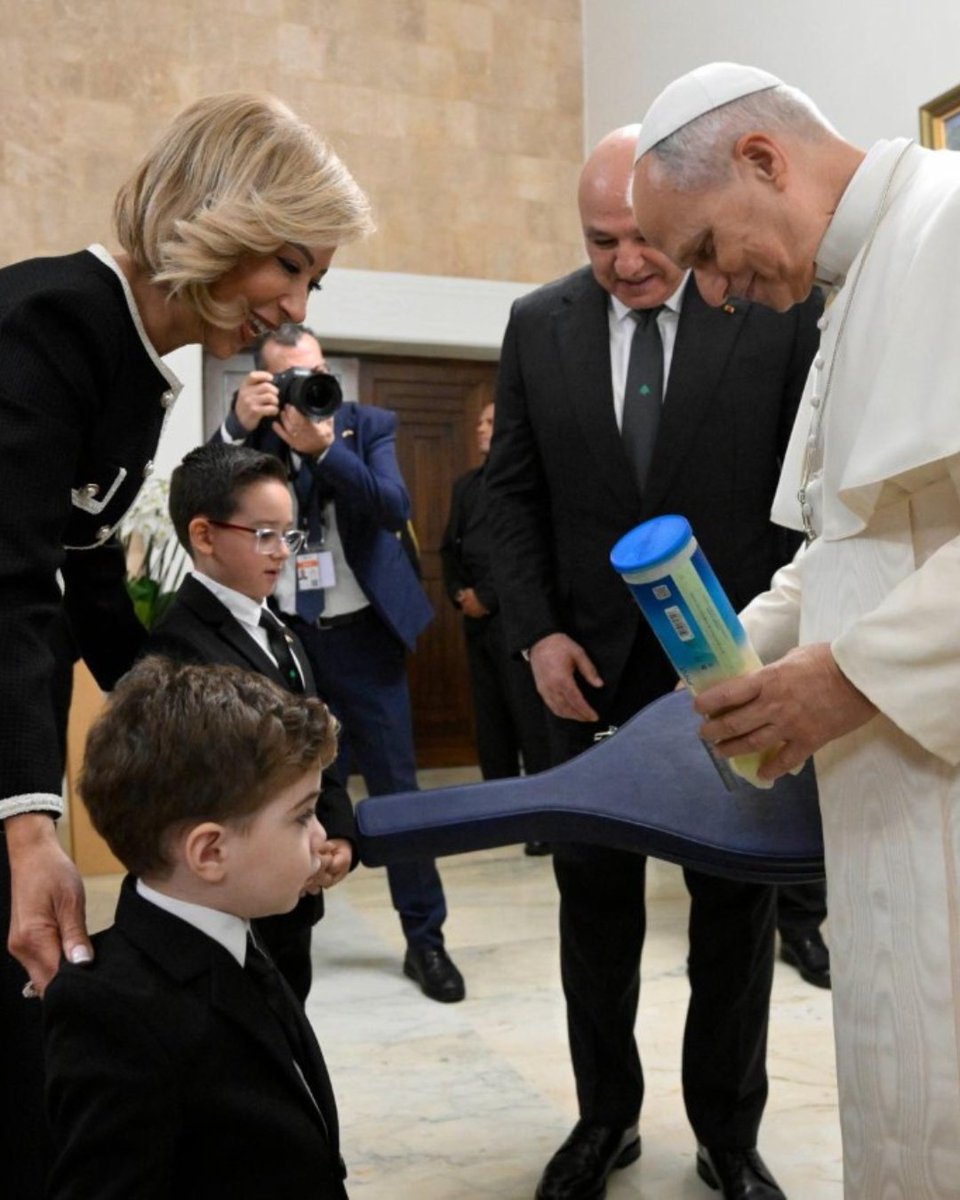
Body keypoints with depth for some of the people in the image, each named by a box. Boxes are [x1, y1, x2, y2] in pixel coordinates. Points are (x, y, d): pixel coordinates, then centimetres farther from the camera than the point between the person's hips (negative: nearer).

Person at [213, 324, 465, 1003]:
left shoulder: (370, 425, 0)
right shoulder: (248, 434, 2)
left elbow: (395, 510, -14)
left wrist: (324, 447, -25)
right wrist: (239, 427, -25)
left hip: (362, 635, -1)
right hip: (284, 636, 1)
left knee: (396, 788, 4)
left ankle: (425, 939, 15)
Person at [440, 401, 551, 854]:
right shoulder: (465, 484, 21)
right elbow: (449, 545, 19)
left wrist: (487, 596, -13)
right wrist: (458, 592, 2)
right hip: (476, 616, 7)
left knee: (530, 715, -8)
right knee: (489, 715, 10)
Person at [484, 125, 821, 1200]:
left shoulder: (780, 311, -5)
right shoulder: (538, 325, 2)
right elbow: (513, 491, 5)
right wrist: (537, 633, -4)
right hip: (591, 661, 2)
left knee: (735, 894, 10)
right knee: (594, 893, 10)